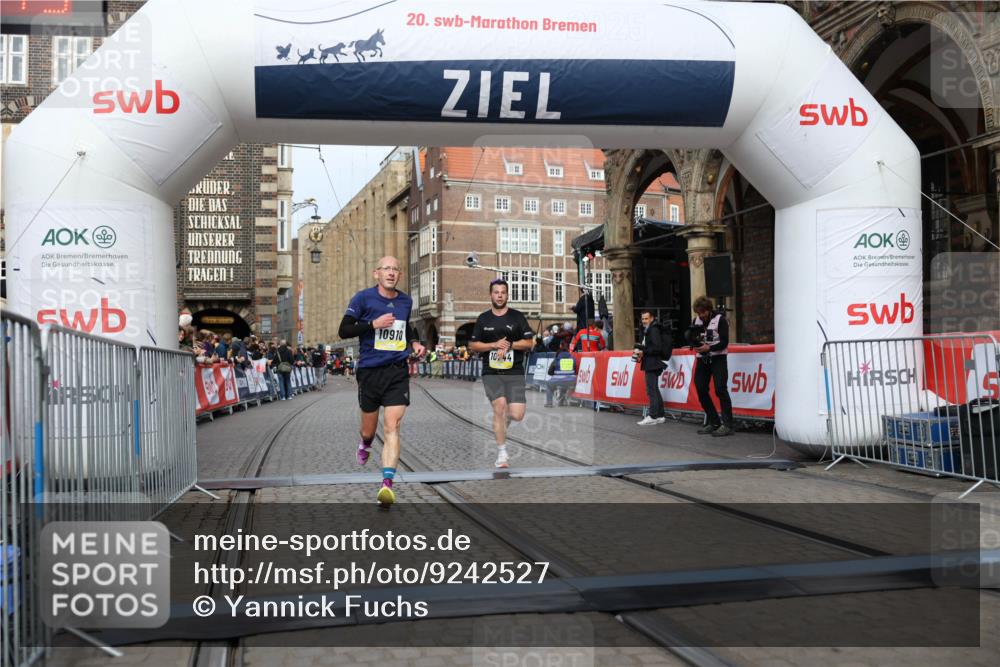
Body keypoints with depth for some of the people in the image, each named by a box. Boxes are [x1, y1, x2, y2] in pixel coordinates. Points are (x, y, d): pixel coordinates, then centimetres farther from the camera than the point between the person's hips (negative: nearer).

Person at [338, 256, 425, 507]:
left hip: (397, 371, 1)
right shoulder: (363, 298, -3)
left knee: (392, 427, -14)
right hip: (369, 370, -1)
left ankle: (387, 484, -20)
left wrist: (414, 342, 11)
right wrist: (373, 324, -18)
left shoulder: (406, 301, 10)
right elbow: (344, 330, -6)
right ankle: (365, 445, 50)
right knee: (369, 430, 13)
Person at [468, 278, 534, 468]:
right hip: (491, 372, 0)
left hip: (514, 371, 0)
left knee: (517, 415, -9)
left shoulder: (517, 317, 7)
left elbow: (529, 343, 4)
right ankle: (502, 453, -9)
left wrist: (509, 345, -10)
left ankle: (503, 419, 30)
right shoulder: (483, 319, 10)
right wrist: (494, 345, -6)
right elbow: (472, 345, 8)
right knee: (500, 405, -20)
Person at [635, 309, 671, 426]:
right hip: (650, 364, 11)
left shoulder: (654, 329, -13)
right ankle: (660, 415, 20)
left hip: (653, 364, -11)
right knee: (654, 390, 14)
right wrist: (641, 353, 6)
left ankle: (653, 416, -7)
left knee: (651, 390, -9)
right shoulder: (647, 330, 18)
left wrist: (643, 352, -18)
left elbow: (657, 348, -21)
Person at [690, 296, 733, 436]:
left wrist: (709, 347, -27)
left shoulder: (720, 320, -9)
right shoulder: (696, 320, 8)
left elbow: (724, 343, -13)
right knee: (701, 390, 2)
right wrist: (693, 332, -15)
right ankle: (713, 422, 13)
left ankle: (727, 425, -11)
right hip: (702, 359, 6)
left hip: (718, 358, -6)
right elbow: (690, 339, 7)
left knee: (720, 390, -13)